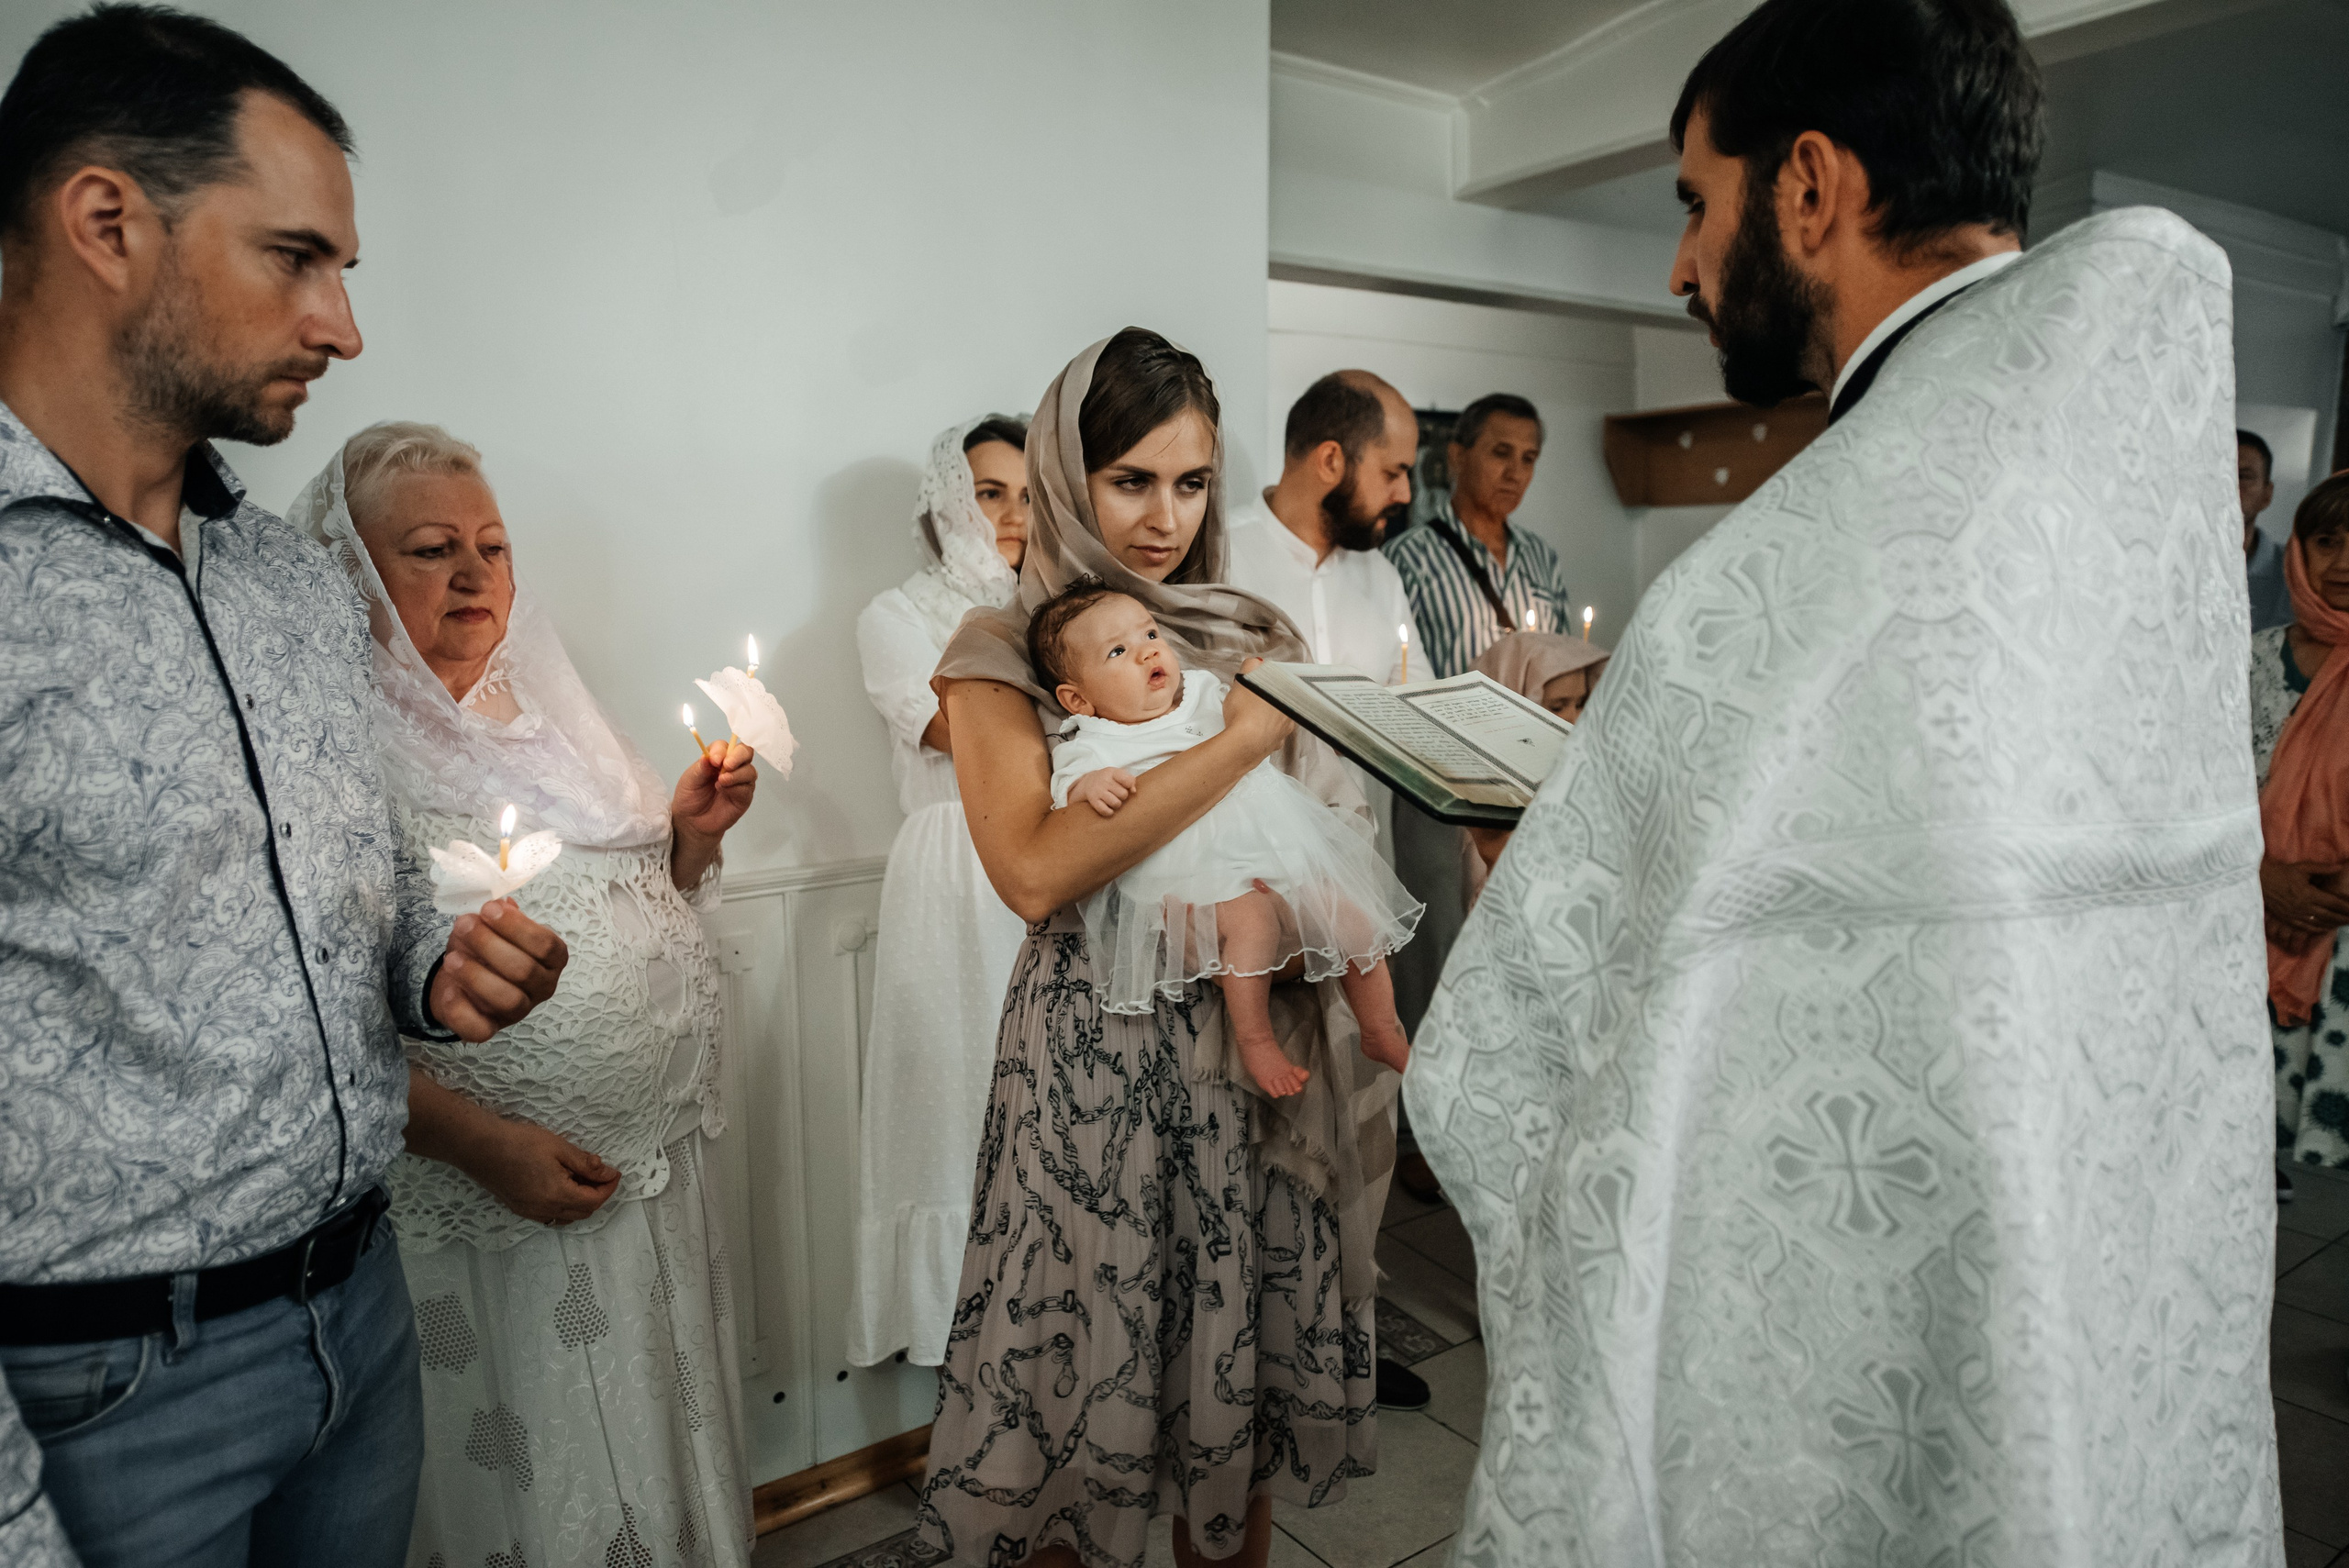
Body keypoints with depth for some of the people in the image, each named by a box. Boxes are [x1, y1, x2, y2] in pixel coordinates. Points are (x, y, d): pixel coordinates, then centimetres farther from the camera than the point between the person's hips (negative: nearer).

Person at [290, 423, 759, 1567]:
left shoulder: (541, 711, 9)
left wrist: (693, 830, -3)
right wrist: (479, 1141, -25)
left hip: (650, 1169, 7)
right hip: (487, 1203, -6)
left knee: (653, 1455, 22)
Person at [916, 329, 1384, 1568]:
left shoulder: (1255, 633, 9)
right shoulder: (1003, 652, -4)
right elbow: (1036, 872, -19)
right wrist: (1241, 738, -17)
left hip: (1259, 1034, 4)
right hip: (1100, 1054, -4)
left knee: (1243, 1357, 15)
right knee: (1093, 1366, 8)